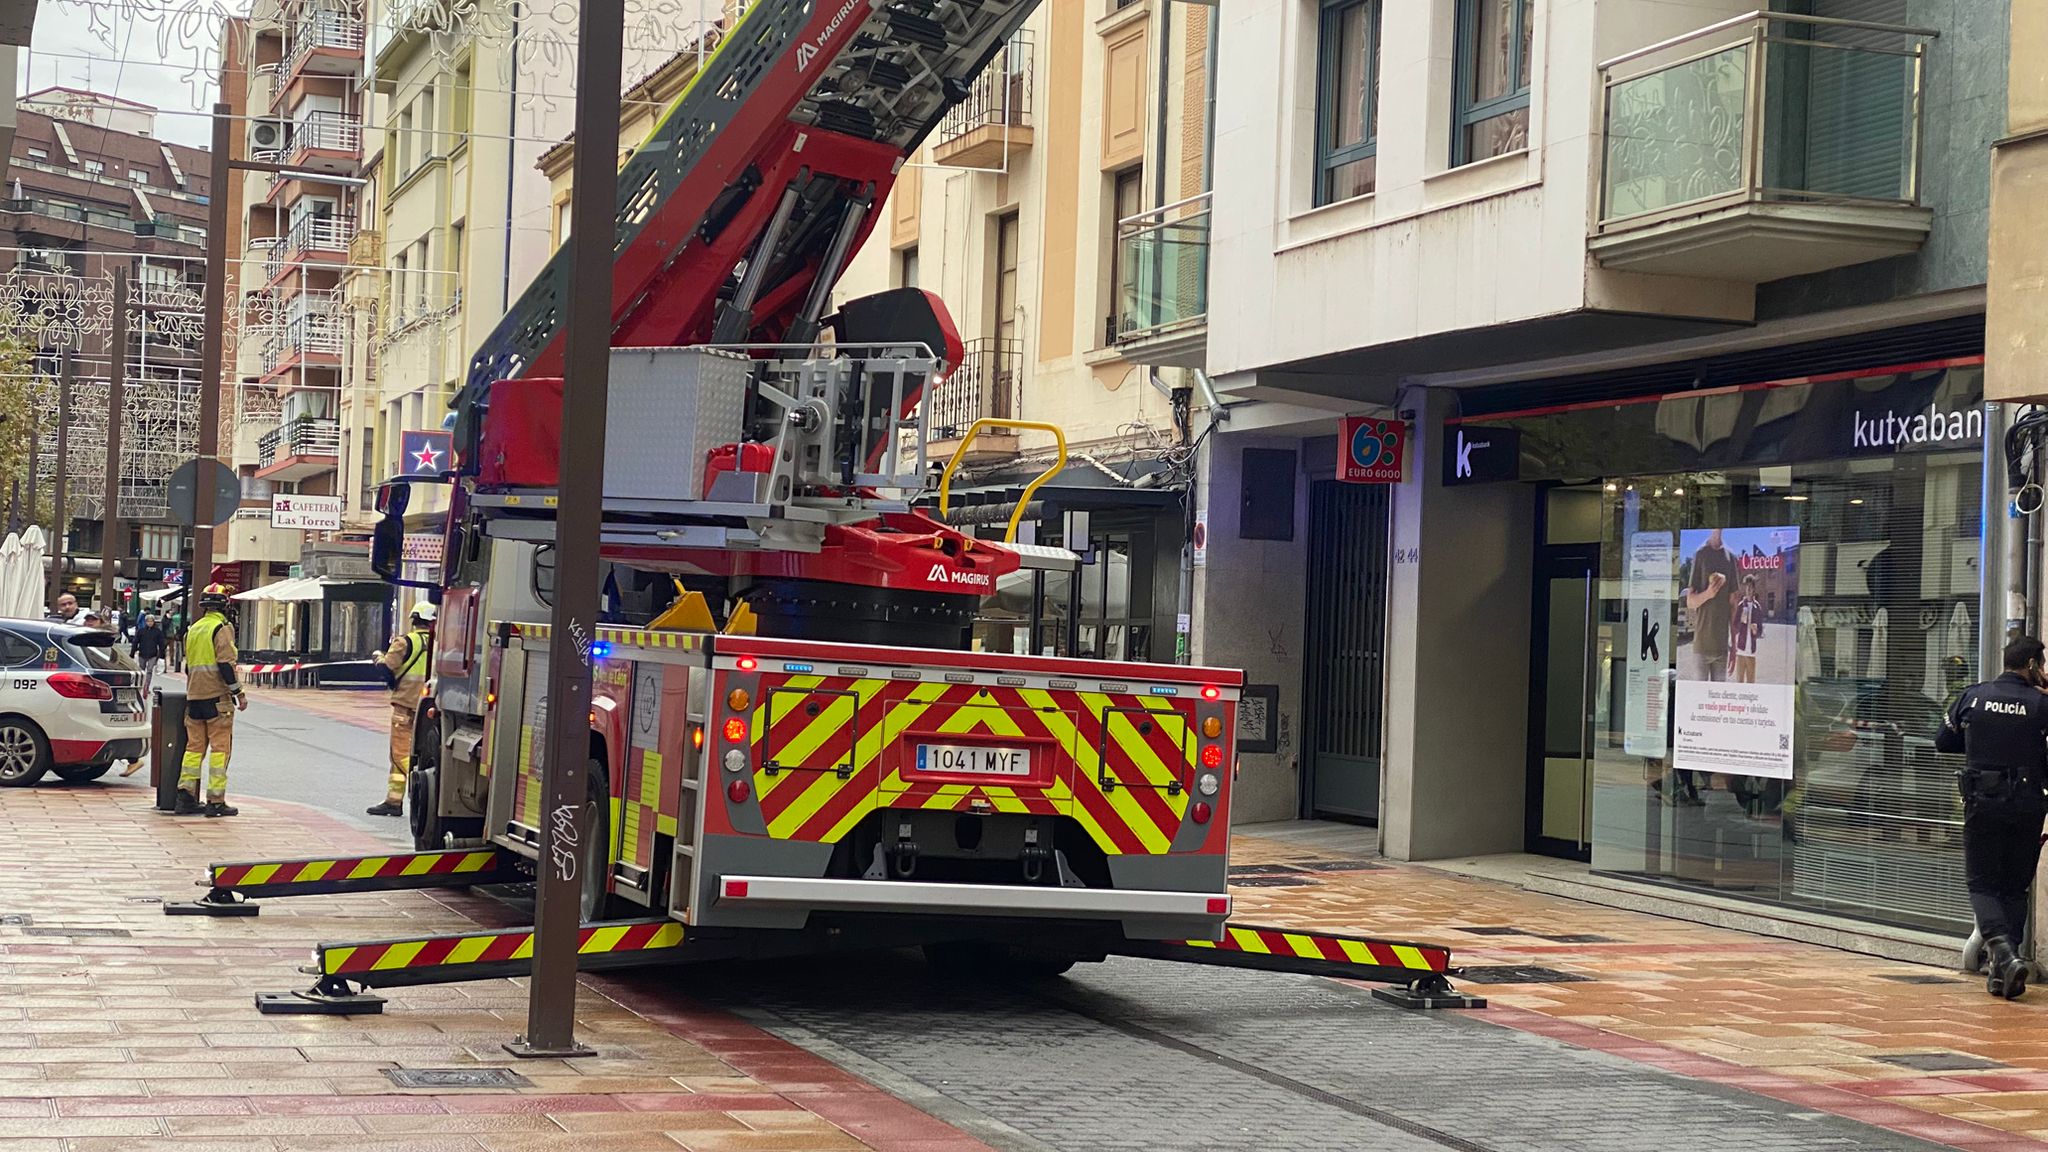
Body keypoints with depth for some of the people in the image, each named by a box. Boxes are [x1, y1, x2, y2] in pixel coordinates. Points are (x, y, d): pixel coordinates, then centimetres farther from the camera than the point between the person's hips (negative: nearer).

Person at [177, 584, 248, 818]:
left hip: (194, 698, 7)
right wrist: (238, 692, -11)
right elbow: (226, 664, -16)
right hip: (217, 698, -7)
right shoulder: (222, 628, -8)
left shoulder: (193, 629, 15)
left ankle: (186, 796, 6)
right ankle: (216, 801, -6)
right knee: (220, 748, -4)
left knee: (194, 746, 10)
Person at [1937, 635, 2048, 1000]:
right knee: (2015, 887, 12)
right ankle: (2000, 969, 7)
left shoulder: (1973, 696, 1)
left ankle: (2001, 950, -19)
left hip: (1982, 803, 0)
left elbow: (1942, 741, 12)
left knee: (1982, 883, 6)